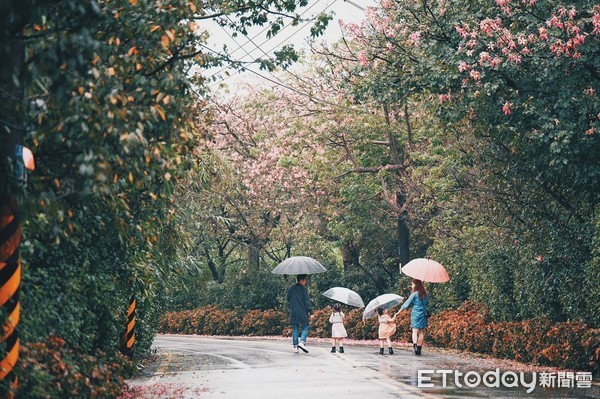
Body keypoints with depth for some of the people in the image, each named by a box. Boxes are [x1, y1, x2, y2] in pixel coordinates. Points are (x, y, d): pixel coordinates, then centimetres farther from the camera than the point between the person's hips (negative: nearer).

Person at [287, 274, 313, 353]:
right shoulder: (303, 289, -7)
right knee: (305, 327, 3)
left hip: (293, 313, 5)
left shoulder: (291, 289, 9)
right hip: (302, 312, -5)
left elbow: (288, 299, 20)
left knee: (295, 329, 8)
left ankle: (295, 346, 5)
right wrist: (310, 312, -10)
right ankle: (302, 342, -16)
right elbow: (307, 301, -10)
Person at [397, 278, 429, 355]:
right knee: (421, 332, 8)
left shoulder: (414, 294, -7)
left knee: (415, 331, -7)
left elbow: (407, 304, -4)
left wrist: (399, 311, 2)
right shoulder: (426, 294, 7)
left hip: (415, 314, -4)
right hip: (423, 314, 5)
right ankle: (419, 348, 10)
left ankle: (415, 344, -28)